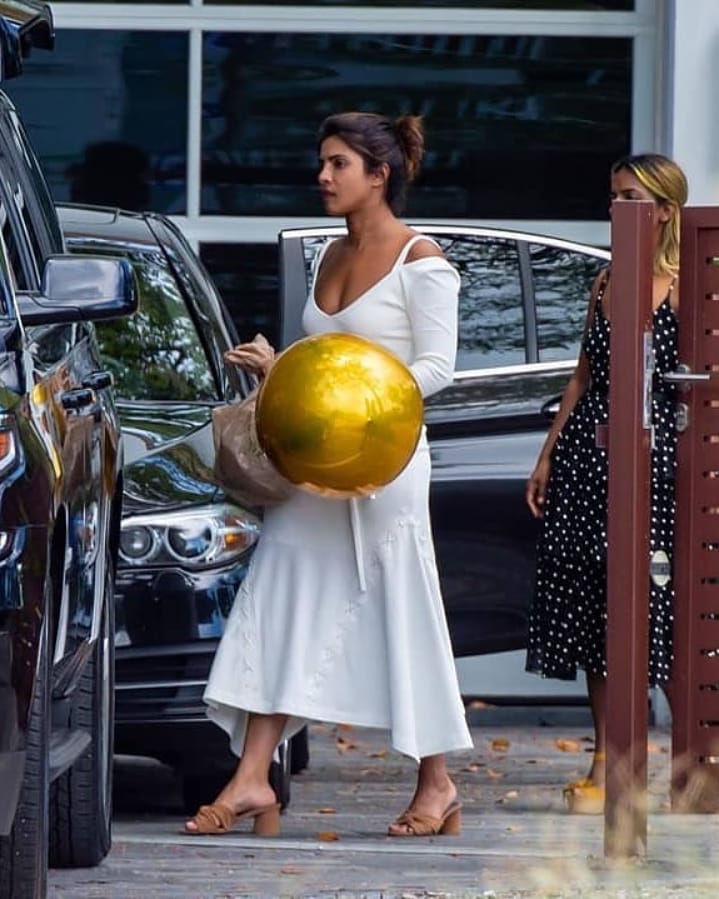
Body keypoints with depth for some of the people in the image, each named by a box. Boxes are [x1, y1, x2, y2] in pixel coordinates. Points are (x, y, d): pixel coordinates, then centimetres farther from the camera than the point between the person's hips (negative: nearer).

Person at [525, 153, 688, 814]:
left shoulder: (684, 289, -6)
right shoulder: (607, 283, 14)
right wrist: (549, 455, 16)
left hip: (652, 458, -7)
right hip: (586, 455, 7)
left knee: (652, 606, -9)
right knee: (593, 610, 6)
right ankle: (606, 767, 11)